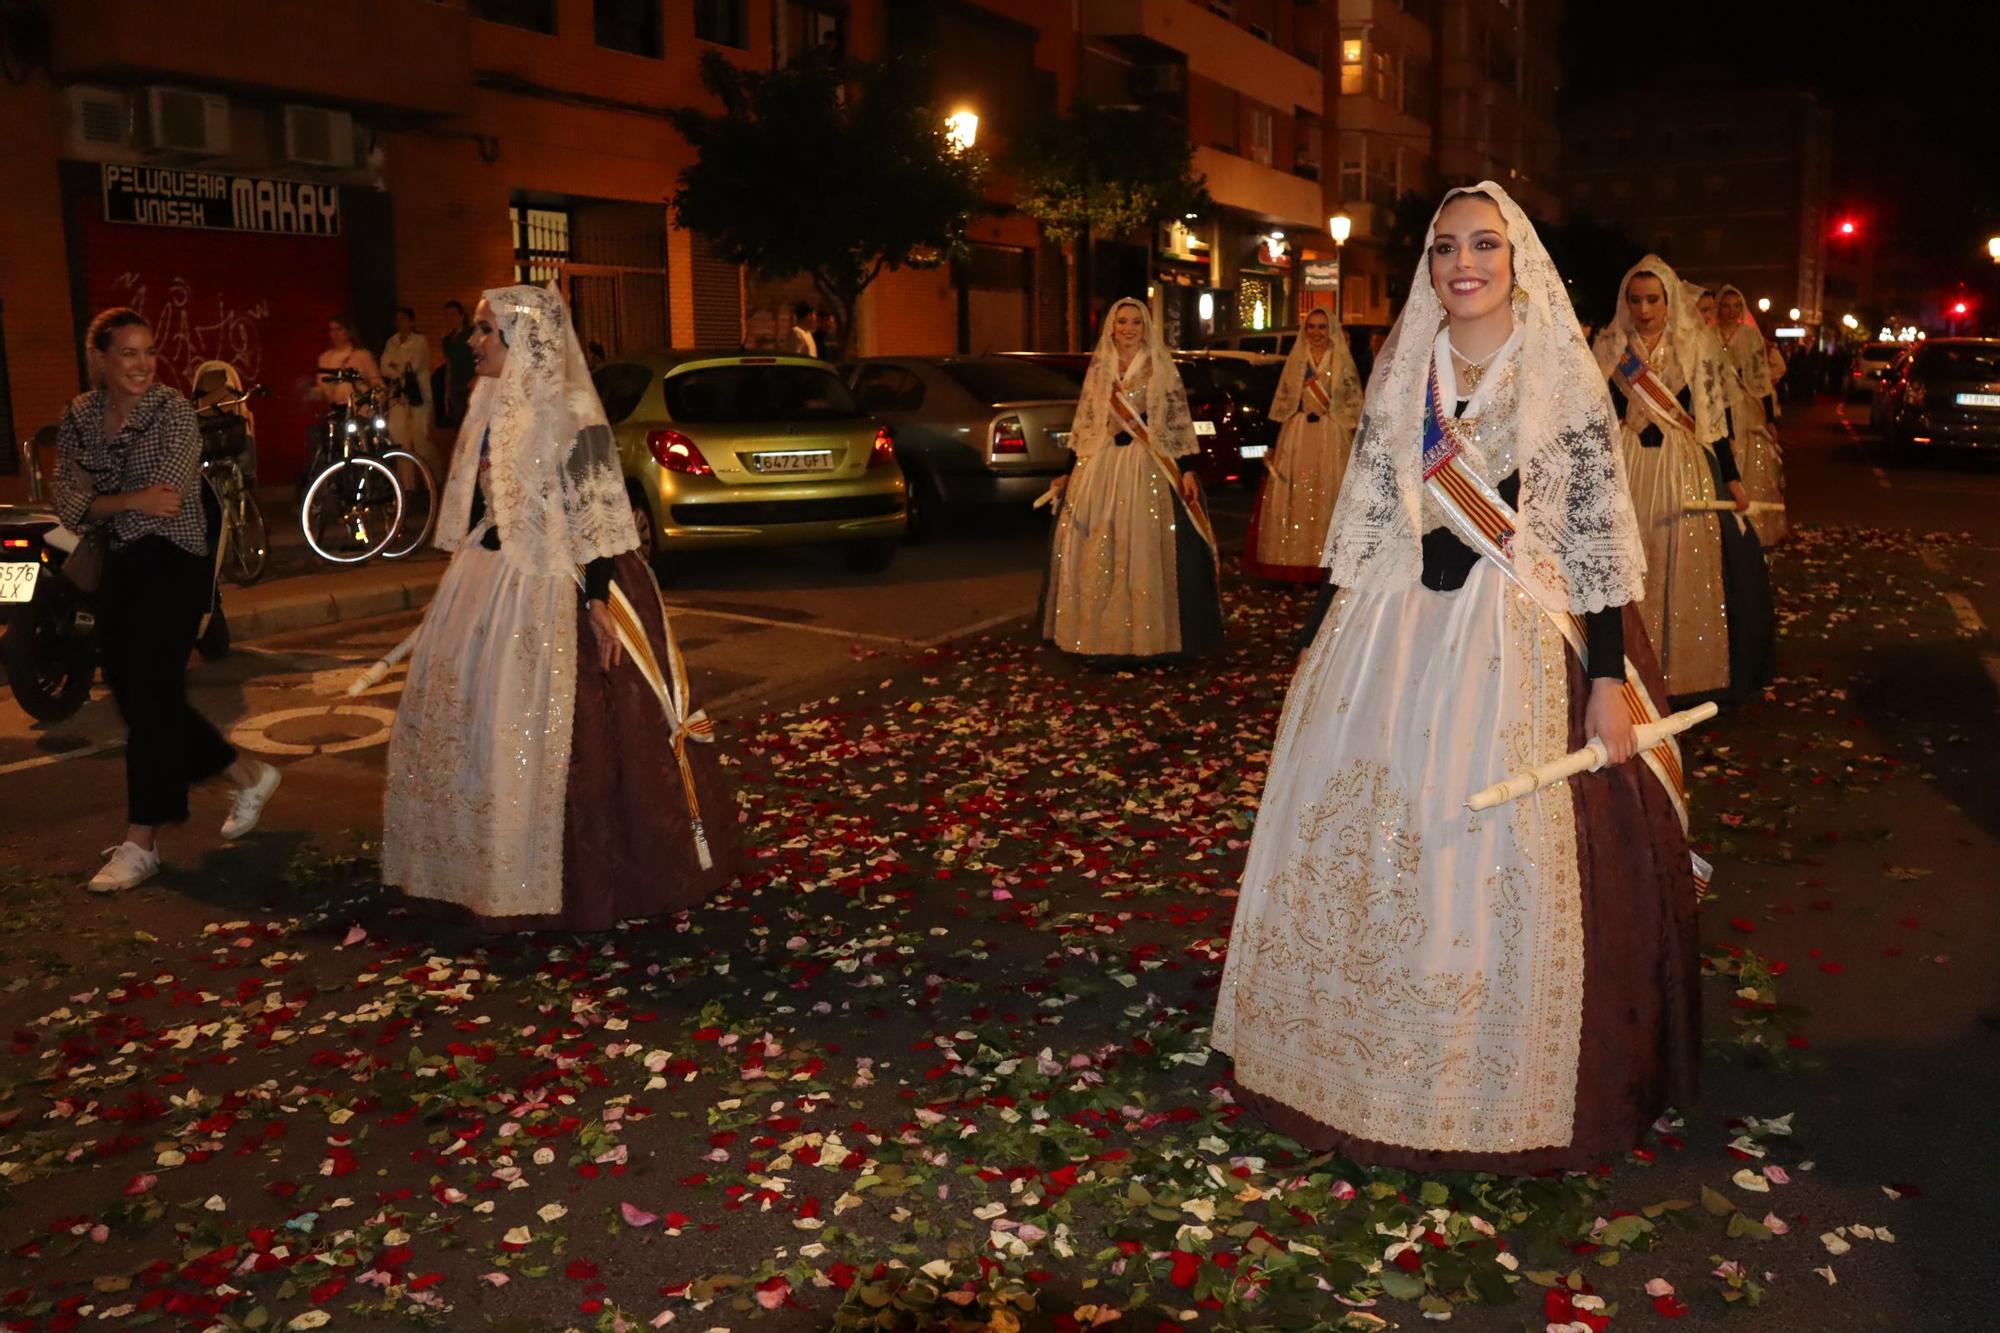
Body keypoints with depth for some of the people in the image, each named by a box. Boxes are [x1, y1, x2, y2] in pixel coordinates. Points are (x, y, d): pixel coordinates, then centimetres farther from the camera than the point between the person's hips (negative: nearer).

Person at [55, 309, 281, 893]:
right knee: (130, 694, 10)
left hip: (173, 564, -7)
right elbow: (69, 505, -3)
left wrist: (98, 501, -13)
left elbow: (170, 496, -18)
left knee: (151, 696, -8)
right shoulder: (79, 418, 6)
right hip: (118, 568, 7)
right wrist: (133, 499, -19)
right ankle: (249, 776, 28)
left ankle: (140, 845, -1)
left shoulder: (173, 411, -9)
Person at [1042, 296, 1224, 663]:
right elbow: (1085, 423, 15)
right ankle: (1102, 634, 13)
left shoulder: (1161, 368, 2)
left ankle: (1144, 636, 6)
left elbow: (1179, 422, -1)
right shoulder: (1099, 368, 12)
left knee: (1143, 550, -3)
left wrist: (1187, 470, -9)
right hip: (1099, 467, 4)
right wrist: (1070, 471, 12)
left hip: (1148, 467, -4)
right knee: (1096, 553, 3)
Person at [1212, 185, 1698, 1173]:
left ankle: (1510, 1088, 19)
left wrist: (1609, 678, -11)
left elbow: (1598, 533, -5)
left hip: (1522, 642, -4)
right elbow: (1369, 516, 11)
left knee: (1509, 857, -1)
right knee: (1370, 842, 6)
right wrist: (1338, 648, 9)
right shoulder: (1401, 375, 9)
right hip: (1404, 631, 4)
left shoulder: (1564, 375, -2)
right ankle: (1379, 1066, 25)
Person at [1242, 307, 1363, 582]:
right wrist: (1274, 444, 7)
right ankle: (1293, 559, 6)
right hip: (1296, 436, 2)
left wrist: (1355, 442, -4)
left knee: (1327, 496, -3)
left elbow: (1354, 404, 4)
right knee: (1293, 496, 0)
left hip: (1332, 437, -2)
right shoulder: (1295, 360, 10)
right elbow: (1283, 403, 11)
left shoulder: (1343, 362, 5)